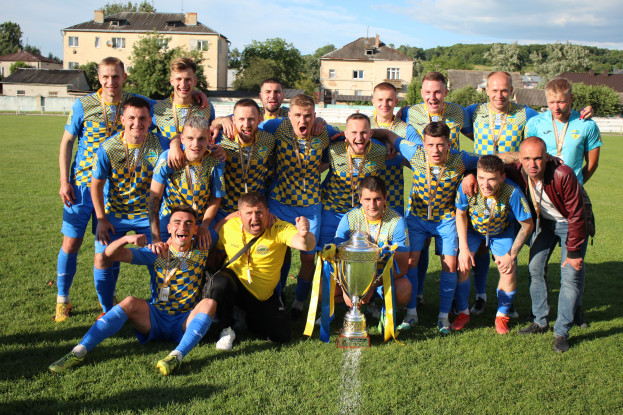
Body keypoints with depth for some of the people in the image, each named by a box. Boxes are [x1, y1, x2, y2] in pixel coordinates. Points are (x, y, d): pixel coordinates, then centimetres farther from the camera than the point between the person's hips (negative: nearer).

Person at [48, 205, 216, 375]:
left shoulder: (201, 254, 3)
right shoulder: (156, 253, 2)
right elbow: (109, 254, -4)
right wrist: (126, 239, -22)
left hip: (187, 323, -1)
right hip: (156, 318, 1)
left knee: (209, 303, -29)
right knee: (130, 303, -27)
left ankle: (177, 355, -43)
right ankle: (79, 351, -29)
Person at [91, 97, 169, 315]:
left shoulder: (160, 145, -16)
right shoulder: (108, 148, -14)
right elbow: (96, 184, -4)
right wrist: (101, 219, -5)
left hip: (149, 214, 0)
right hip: (114, 214, 1)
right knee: (103, 260, -7)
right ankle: (107, 311, 17)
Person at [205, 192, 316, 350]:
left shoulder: (279, 229, -20)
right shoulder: (228, 227, -12)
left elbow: (306, 245, -39)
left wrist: (304, 236, -62)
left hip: (264, 296, 0)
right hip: (235, 283, 0)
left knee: (281, 335, -11)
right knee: (220, 283, -35)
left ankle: (251, 319, 22)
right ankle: (227, 329, -8)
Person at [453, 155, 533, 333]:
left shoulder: (512, 192, -37)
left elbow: (527, 225, -22)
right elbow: (460, 214, -13)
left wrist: (511, 254, -20)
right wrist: (464, 248, -17)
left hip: (502, 232, 0)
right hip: (472, 230, 1)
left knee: (509, 271, -12)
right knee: (461, 265, -13)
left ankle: (502, 316, 14)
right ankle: (463, 312, 11)